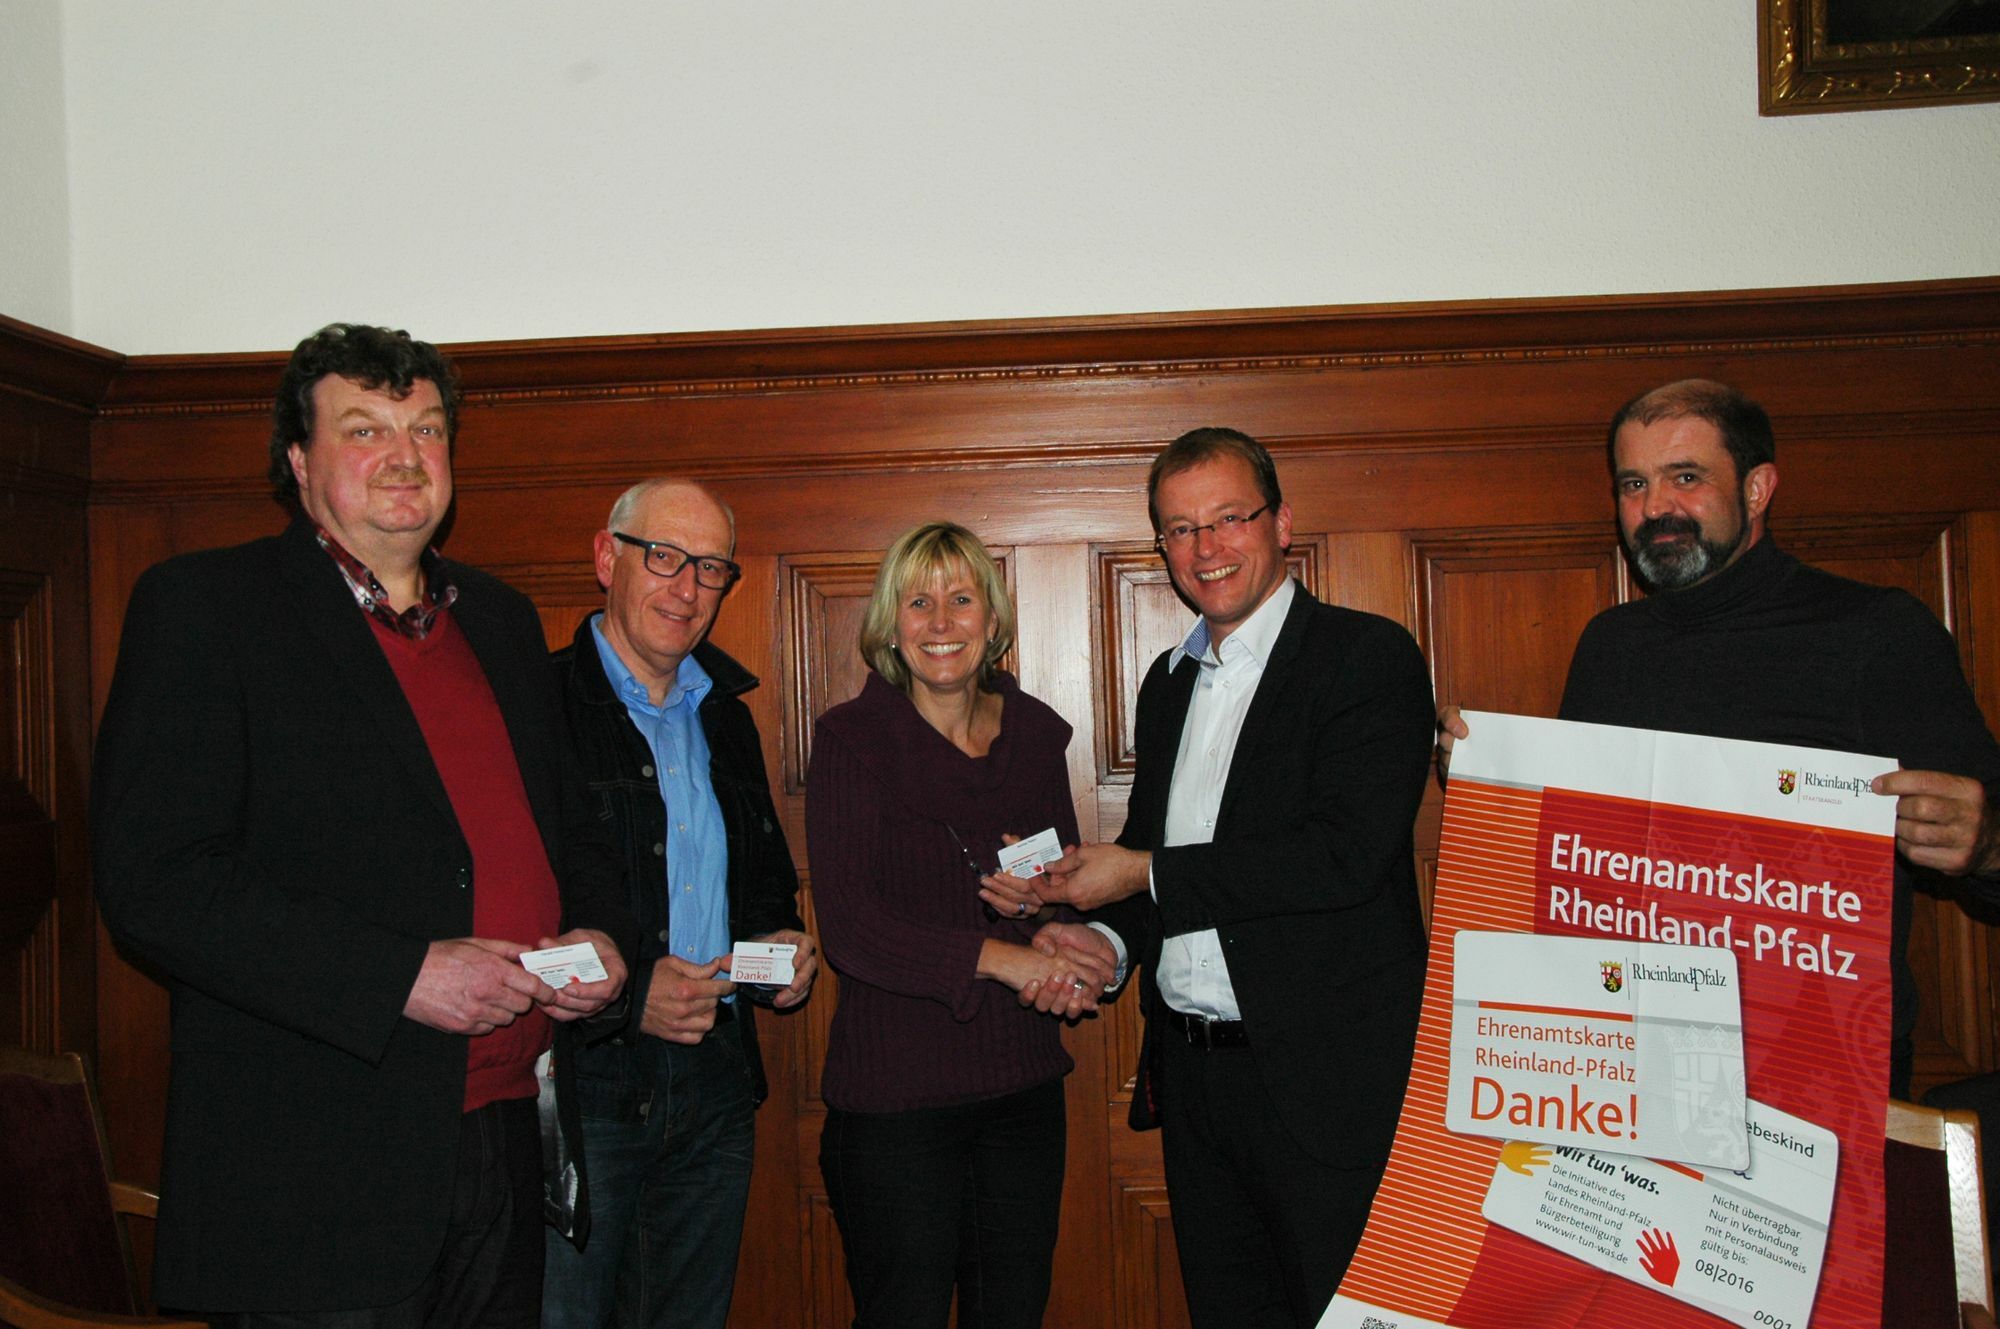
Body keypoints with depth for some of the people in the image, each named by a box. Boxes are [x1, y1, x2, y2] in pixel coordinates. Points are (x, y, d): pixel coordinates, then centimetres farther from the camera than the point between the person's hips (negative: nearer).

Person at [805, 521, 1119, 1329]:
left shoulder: (1035, 733, 6)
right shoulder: (851, 738, -7)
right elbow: (848, 928, -14)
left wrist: (1058, 939, -10)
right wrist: (996, 957, -23)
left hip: (1023, 1082, 4)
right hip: (895, 1091, -4)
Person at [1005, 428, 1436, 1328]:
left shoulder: (1369, 658, -10)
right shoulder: (1168, 682, 13)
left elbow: (1348, 853, -21)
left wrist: (1147, 875, -15)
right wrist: (1105, 933, 0)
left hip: (1327, 1078, -7)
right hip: (1194, 1075, 7)